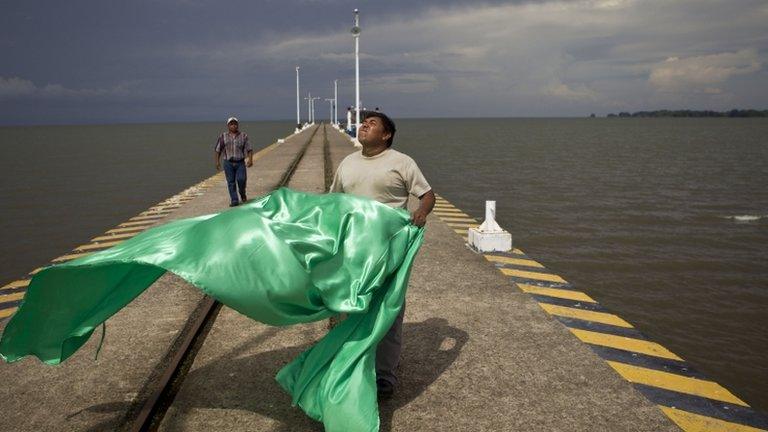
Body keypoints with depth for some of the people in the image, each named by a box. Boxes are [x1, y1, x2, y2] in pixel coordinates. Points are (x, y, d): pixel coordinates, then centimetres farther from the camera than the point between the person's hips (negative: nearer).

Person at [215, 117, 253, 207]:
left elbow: (249, 149, 3)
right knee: (231, 182, -1)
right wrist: (217, 162, 4)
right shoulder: (223, 136, 6)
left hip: (240, 163, -1)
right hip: (228, 163, 1)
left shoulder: (243, 136, 6)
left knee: (241, 179, -14)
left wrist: (250, 159, -10)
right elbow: (218, 150, 9)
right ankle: (234, 200, 5)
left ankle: (242, 194, 14)